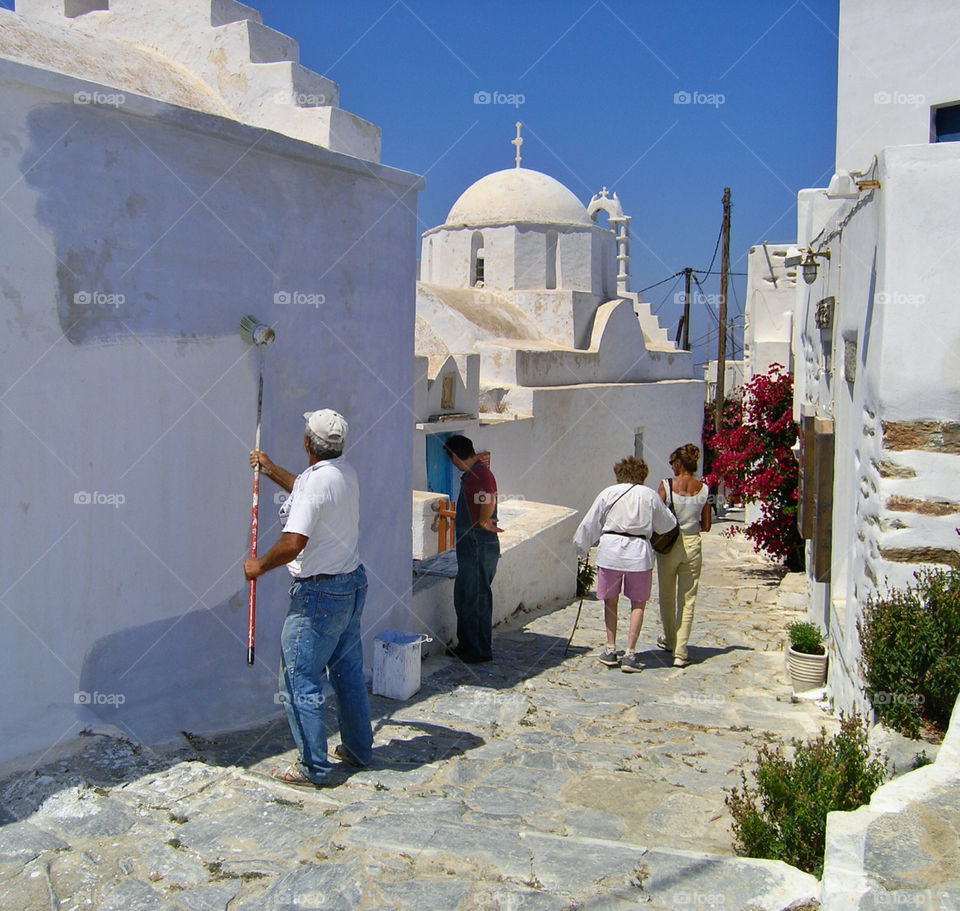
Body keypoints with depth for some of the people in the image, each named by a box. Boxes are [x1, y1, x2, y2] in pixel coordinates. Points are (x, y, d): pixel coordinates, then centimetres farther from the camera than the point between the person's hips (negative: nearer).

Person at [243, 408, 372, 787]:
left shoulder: (315, 482, -22)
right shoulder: (346, 473, 7)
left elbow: (293, 543, -30)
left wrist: (259, 565, -12)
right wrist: (270, 469, 37)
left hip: (319, 593, -9)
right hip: (352, 583, 10)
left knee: (300, 680, 0)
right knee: (348, 671, 20)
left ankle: (313, 767, 6)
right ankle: (358, 748, 32)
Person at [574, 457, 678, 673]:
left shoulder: (608, 493, 5)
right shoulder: (649, 495, 7)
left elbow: (590, 523, 7)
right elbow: (667, 524, 17)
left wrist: (582, 548, 19)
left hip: (610, 549, 0)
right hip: (639, 551, 0)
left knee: (610, 601, 15)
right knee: (638, 603, 10)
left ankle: (610, 650, 18)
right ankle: (630, 654, 4)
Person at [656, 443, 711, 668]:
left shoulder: (667, 485, -10)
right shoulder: (703, 489, -1)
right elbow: (706, 526, 4)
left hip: (669, 544, -2)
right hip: (692, 545, 2)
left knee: (666, 597, 18)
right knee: (687, 600, 5)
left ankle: (669, 640, 36)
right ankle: (680, 652, 0)